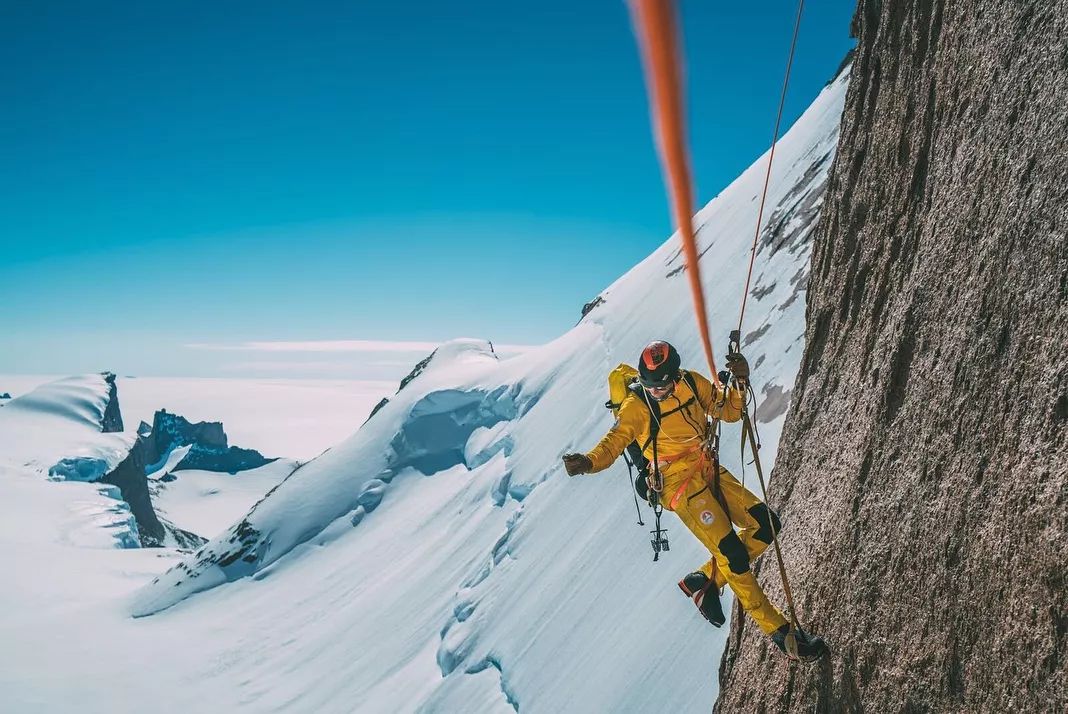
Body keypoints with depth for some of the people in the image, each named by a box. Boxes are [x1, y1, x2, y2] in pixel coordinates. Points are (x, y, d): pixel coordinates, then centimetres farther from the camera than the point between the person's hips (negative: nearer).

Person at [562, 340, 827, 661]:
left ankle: (705, 580, 13)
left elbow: (729, 411, 6)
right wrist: (588, 461, -44)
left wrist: (739, 381, -13)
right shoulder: (637, 405, -16)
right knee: (733, 555, -12)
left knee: (766, 524, 0)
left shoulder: (692, 383, 0)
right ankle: (778, 630, 5)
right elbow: (614, 441, -23)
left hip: (709, 470, 7)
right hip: (680, 484, -7)